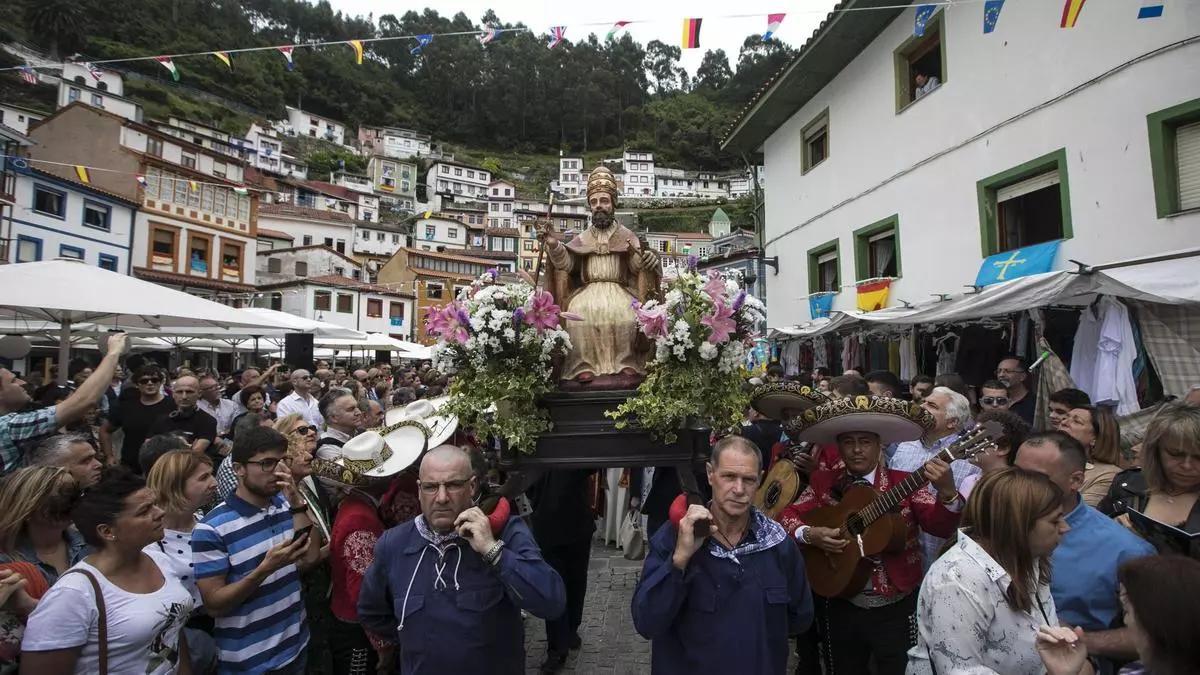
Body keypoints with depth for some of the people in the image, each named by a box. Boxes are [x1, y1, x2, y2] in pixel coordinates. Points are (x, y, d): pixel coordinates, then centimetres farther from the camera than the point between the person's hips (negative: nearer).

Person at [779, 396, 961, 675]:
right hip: (840, 607, 2)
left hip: (895, 608, -1)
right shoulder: (823, 482, 0)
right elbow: (787, 515, 0)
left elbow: (940, 526, -15)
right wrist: (809, 534, -20)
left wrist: (947, 493, -35)